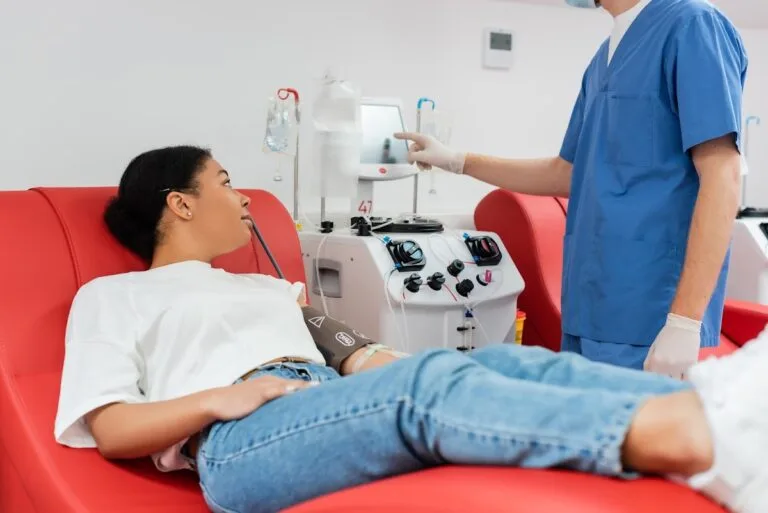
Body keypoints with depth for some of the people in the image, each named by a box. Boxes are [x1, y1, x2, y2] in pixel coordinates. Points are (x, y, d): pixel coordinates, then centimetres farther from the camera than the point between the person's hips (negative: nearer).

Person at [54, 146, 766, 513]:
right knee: (430, 379, -35)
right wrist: (219, 400, -14)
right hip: (241, 442, -6)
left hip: (330, 410, 6)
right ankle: (705, 435, -51)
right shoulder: (110, 296, 15)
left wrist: (363, 361, 1)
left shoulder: (265, 284, 33)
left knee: (506, 360, -22)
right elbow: (111, 428, 3)